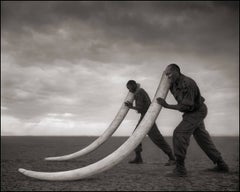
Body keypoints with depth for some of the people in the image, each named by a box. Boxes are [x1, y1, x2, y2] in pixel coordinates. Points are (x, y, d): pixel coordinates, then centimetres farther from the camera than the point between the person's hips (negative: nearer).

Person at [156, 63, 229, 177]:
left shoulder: (187, 84, -30)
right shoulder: (174, 83, -3)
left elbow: (186, 106, -32)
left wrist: (167, 106, -31)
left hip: (197, 112, -10)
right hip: (192, 112, 10)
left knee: (180, 133, -21)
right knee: (202, 137, 16)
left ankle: (180, 168, -20)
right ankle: (221, 165, 27)